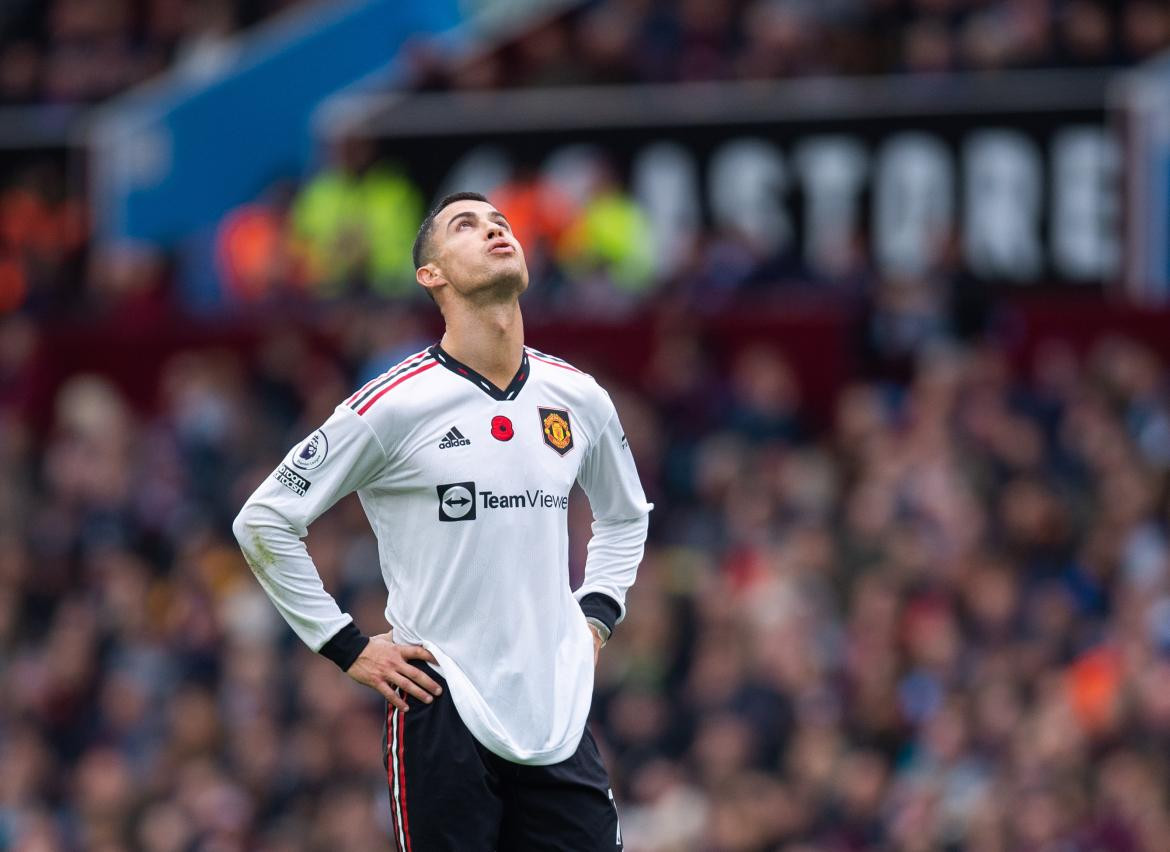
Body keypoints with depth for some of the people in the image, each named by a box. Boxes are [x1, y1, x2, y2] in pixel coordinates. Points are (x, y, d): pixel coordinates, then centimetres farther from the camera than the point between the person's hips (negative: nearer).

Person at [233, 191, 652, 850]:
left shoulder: (579, 398, 8)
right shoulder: (398, 403, -7)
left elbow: (626, 517, 28)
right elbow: (265, 523, -2)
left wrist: (596, 616, 13)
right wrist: (349, 648, -4)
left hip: (560, 715, 4)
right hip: (444, 714, -4)